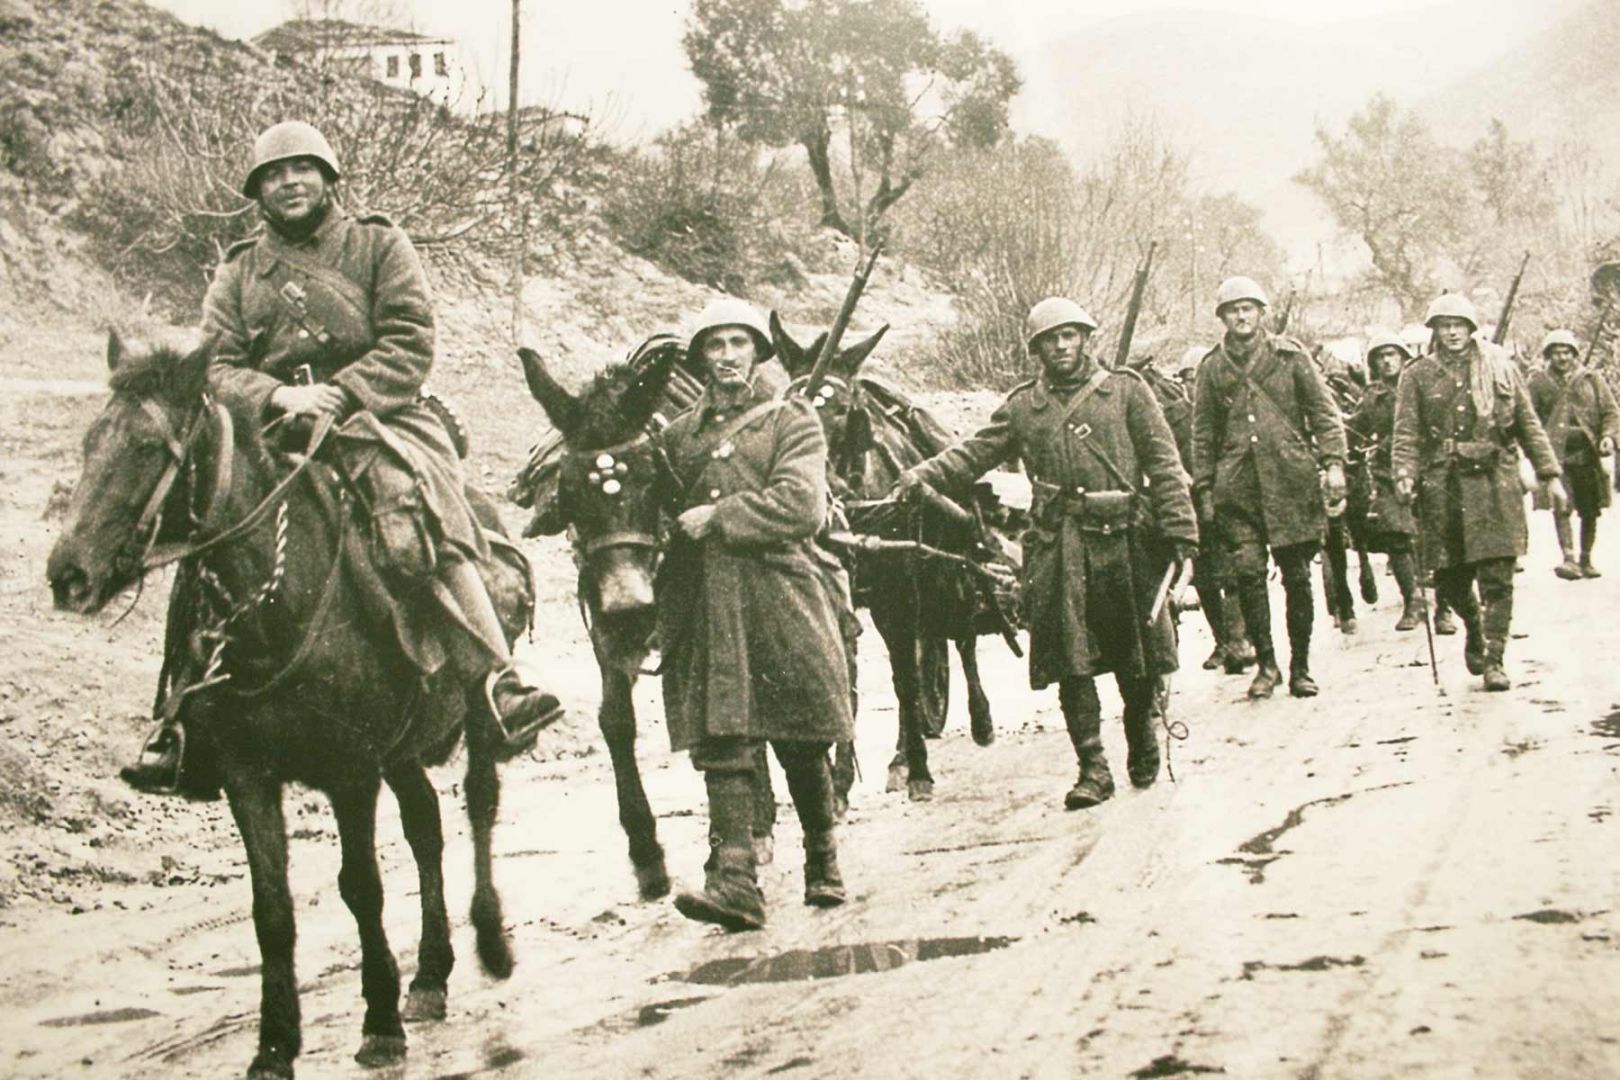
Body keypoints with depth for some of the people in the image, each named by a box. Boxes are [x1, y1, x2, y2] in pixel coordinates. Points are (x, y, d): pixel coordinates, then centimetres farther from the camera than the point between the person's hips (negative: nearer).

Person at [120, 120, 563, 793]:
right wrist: (279, 395, -15)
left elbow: (411, 344, -1)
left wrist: (341, 393, -16)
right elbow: (217, 367, 7)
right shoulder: (238, 274, 18)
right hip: (272, 433, 3)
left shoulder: (380, 246, 10)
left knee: (427, 526, -31)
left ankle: (497, 687, -37)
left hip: (378, 418, -3)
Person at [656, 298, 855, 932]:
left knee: (803, 746, 4)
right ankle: (734, 879, -15)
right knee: (722, 739, -9)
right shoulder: (676, 437, 18)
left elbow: (802, 506, -9)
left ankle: (823, 868, 21)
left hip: (783, 599, -2)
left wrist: (718, 518, -9)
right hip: (705, 610, 2)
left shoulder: (792, 420, 6)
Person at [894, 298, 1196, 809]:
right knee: (1071, 659, -1)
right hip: (1057, 545, 1)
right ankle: (1092, 767, 7)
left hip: (1125, 538, -1)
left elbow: (1164, 466, 1)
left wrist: (1181, 535, -6)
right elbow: (975, 452, 6)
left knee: (1136, 655, 8)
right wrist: (923, 474, -12)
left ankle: (1142, 741, 32)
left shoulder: (1126, 391, 5)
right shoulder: (1022, 406, 11)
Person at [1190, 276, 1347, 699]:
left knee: (1297, 576, 2)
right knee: (1248, 570, -9)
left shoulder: (1291, 356, 7)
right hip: (1238, 486, 1)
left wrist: (1333, 462, -6)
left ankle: (1300, 667, 13)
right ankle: (1265, 662, 4)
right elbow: (1203, 434, 14)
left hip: (1291, 482, -1)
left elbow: (1323, 412, 6)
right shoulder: (1212, 367, 10)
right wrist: (1204, 490, 9)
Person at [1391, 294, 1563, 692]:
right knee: (1449, 575, 4)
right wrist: (1404, 472, -16)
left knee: (1496, 576, -6)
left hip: (1494, 480, 0)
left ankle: (1493, 658, 2)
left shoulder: (1500, 368, 9)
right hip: (1442, 484, 1)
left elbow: (1528, 425, 12)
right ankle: (1474, 627, 34)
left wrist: (1550, 474, 7)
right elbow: (1407, 433, 1)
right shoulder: (1418, 376, 8)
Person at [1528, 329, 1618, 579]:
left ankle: (1586, 560, 18)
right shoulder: (1538, 382, 9)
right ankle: (1568, 558, -17)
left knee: (1590, 511, 6)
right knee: (1561, 506, -15)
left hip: (1588, 454, 2)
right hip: (1556, 453, -2)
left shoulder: (1593, 380, 11)